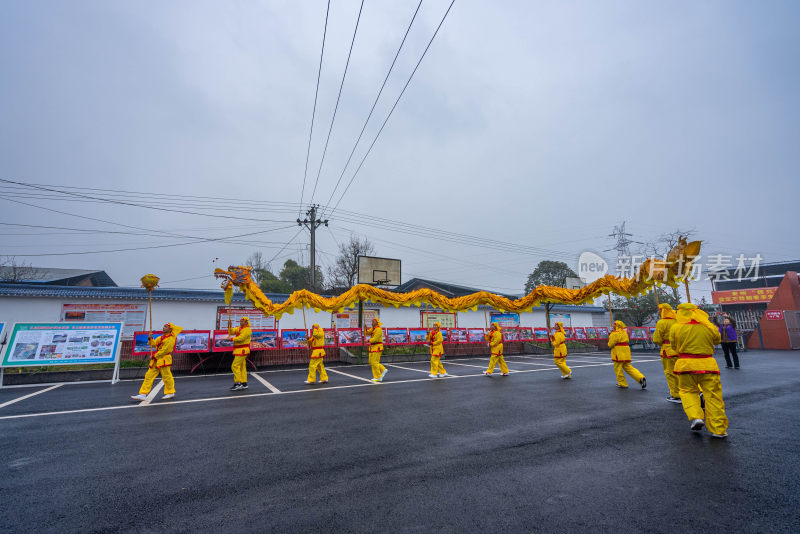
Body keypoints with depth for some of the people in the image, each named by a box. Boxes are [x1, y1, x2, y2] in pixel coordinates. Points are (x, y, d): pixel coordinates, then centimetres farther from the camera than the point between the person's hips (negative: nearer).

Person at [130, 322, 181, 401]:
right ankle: (143, 394, 9)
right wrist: (150, 339, -3)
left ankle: (170, 392, 16)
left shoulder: (170, 339, -14)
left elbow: (164, 350, -18)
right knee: (149, 376, 6)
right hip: (156, 359, 9)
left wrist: (154, 356, -12)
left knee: (166, 377, 1)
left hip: (164, 360, -9)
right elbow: (153, 344, 14)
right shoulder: (161, 337, 15)